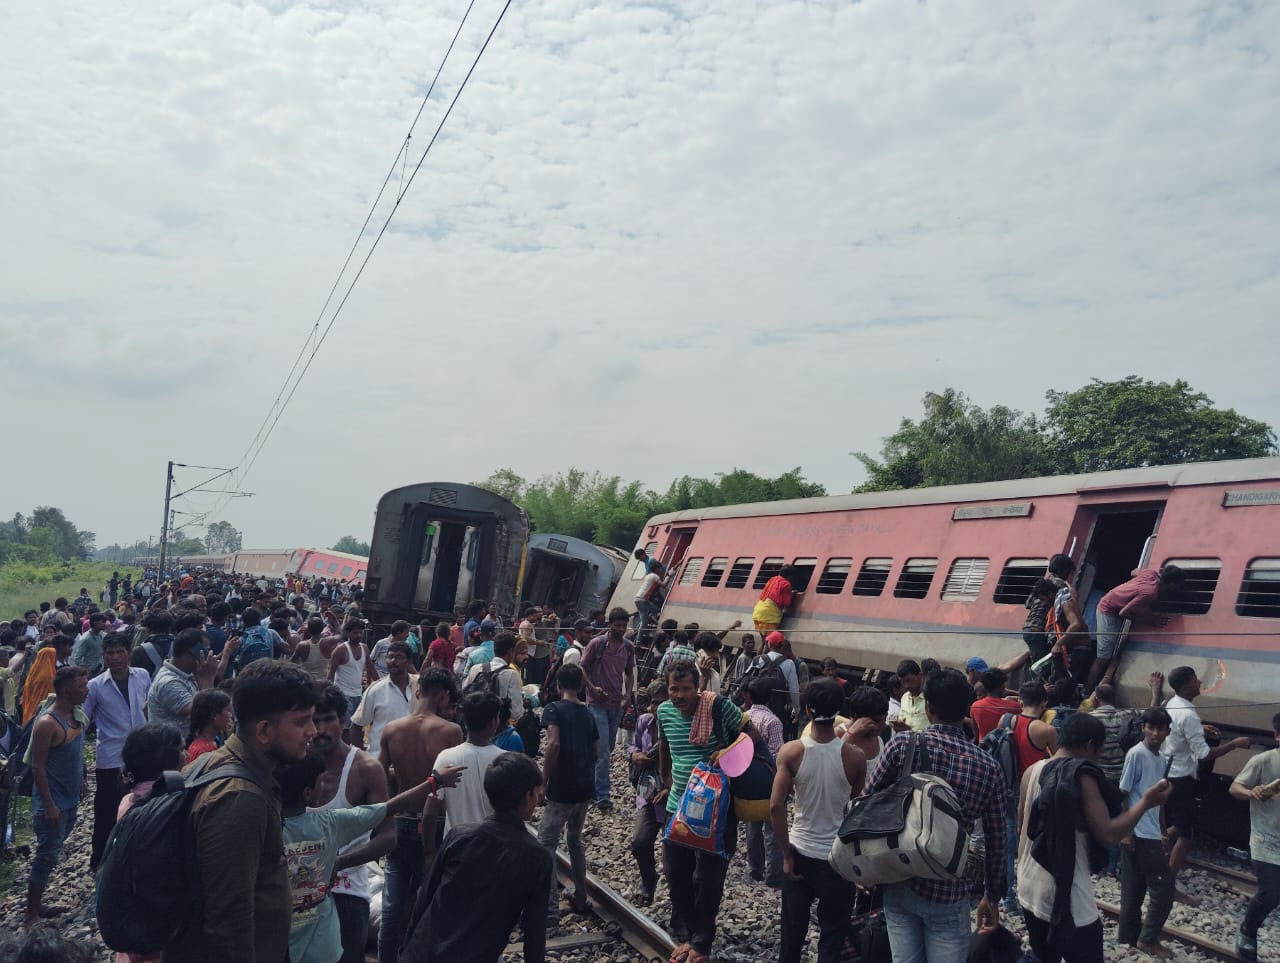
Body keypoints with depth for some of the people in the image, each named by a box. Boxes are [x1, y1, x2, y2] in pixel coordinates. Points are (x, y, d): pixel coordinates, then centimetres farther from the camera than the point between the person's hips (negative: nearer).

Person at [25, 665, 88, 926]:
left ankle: (37, 902, 30)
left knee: (51, 852, 17)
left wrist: (81, 782, 17)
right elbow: (38, 767, -19)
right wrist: (48, 805, -19)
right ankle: (32, 914, 9)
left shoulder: (78, 715, 3)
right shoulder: (47, 723, -21)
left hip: (71, 798, 8)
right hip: (53, 802, -8)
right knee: (48, 855, -2)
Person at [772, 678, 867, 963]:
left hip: (800, 853, 1)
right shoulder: (855, 756, -12)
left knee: (792, 932, 18)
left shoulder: (790, 752, -13)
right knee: (832, 938, 13)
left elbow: (776, 806, -16)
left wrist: (787, 853, -7)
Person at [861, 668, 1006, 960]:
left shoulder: (902, 744, -8)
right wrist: (992, 896, 15)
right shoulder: (988, 767, -5)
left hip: (898, 882, 1)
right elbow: (996, 841, 2)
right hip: (948, 892, -1)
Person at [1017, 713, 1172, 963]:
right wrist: (1145, 802, -10)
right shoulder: (1082, 777, -17)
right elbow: (1107, 835, -20)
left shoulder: (1031, 771, 4)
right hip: (1066, 900, -7)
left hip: (1029, 891, 7)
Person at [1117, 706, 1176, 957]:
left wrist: (1161, 831, 20)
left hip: (1150, 833, 8)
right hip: (1137, 834, -8)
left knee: (1135, 887, 14)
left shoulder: (1161, 760, 11)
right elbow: (1122, 794, -14)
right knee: (1164, 885, -2)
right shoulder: (1136, 754, -15)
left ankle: (1129, 934, 22)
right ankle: (1148, 939, 8)